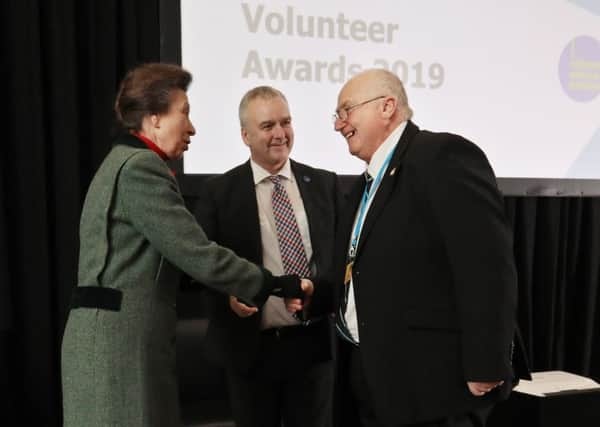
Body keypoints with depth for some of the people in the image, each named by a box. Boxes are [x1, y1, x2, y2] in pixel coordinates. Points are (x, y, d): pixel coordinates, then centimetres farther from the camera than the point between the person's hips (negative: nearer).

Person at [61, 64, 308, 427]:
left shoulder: (125, 162, 17)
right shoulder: (141, 167, -14)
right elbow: (199, 256, -17)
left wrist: (240, 290, 15)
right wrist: (277, 285, -7)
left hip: (116, 335, 10)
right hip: (124, 338, -10)